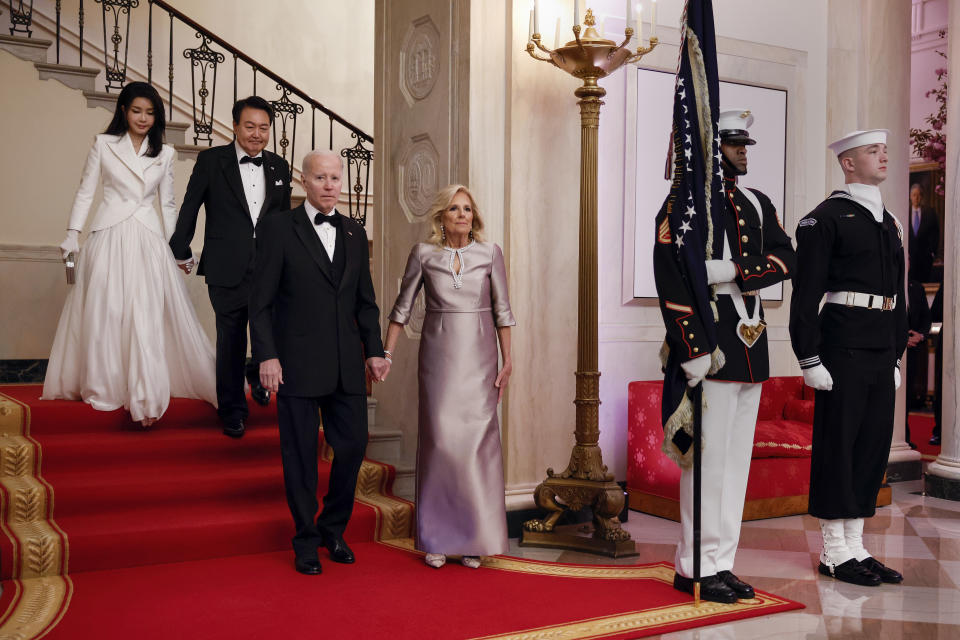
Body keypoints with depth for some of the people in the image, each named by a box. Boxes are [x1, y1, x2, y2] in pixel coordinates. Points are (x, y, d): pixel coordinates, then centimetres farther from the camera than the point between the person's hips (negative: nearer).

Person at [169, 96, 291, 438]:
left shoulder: (279, 166, 9)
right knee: (230, 340, 7)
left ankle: (259, 371, 26)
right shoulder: (211, 160, -1)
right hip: (227, 269, -2)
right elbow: (189, 208, 5)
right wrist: (182, 251, 9)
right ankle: (232, 410, 24)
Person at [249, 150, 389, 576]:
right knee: (300, 453, 4)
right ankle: (306, 540, 20)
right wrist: (266, 356, -12)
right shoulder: (278, 229, -2)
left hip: (346, 365, 4)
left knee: (353, 445, 6)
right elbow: (261, 301, -4)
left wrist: (374, 350, 8)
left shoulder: (354, 232, 12)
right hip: (297, 363, -4)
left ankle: (333, 528, 28)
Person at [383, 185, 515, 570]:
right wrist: (386, 354, 3)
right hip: (438, 354, 0)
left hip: (478, 356, 0)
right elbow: (403, 307, 7)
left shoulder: (490, 253, 2)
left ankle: (474, 538, 9)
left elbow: (502, 310, 5)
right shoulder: (424, 254, 2)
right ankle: (437, 538, 9)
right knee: (439, 439, -1)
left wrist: (507, 361, 2)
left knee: (478, 440, -1)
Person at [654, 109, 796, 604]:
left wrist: (734, 270, -14)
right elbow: (672, 279, -15)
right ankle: (695, 567, 9)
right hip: (711, 345, -8)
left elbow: (785, 258, 4)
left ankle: (722, 563, 21)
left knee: (737, 458, 11)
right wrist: (691, 351, -20)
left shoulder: (758, 204, 16)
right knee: (708, 459, -4)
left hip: (751, 344, 8)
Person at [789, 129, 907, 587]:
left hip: (881, 353, 8)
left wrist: (897, 356, 19)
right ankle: (835, 553, 6)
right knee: (838, 445, -3)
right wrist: (810, 359, -15)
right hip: (843, 347, -8)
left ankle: (856, 547, 19)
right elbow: (805, 295, -11)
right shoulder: (825, 218, -6)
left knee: (874, 445, 9)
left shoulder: (889, 222, 19)